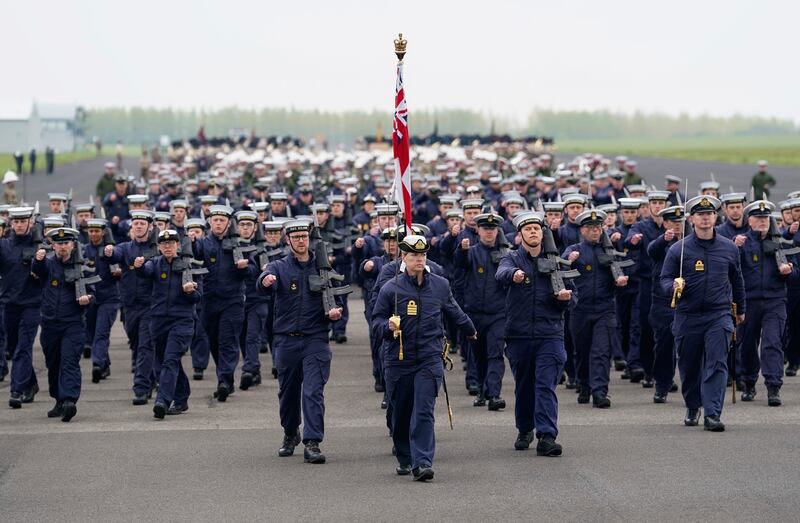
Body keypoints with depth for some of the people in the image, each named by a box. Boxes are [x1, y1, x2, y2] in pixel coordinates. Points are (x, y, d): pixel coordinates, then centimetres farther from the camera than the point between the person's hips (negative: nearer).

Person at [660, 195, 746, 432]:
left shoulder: (729, 248, 5)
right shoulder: (678, 249, -2)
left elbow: (737, 280, 18)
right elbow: (664, 279, 2)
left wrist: (740, 309, 27)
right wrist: (673, 286, -21)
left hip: (719, 316, 0)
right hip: (687, 317, 0)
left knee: (717, 365, -12)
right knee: (689, 366, 11)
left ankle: (712, 414, -16)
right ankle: (692, 408, 34)